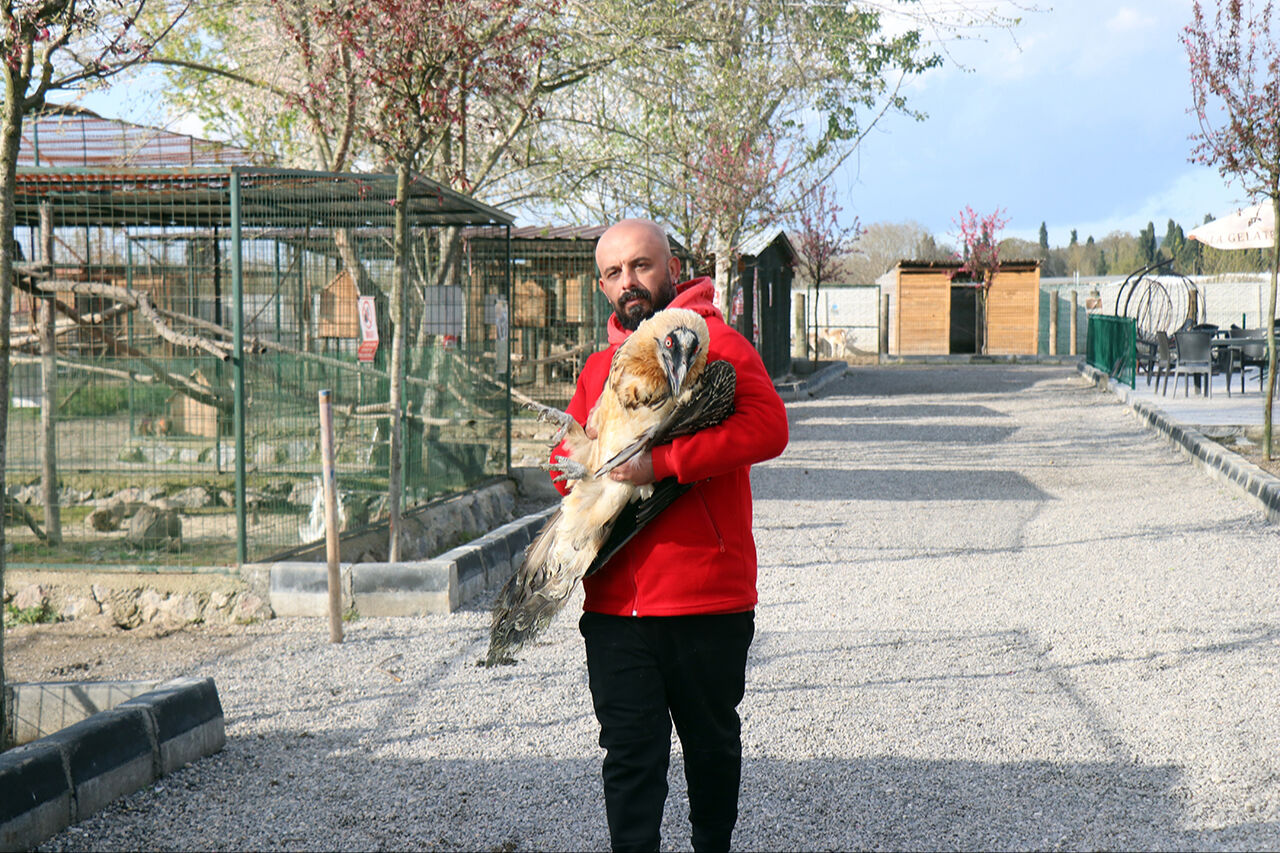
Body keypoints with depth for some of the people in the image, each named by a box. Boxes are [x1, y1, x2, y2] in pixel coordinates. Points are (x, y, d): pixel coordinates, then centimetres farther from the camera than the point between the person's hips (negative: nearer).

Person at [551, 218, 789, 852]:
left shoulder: (716, 343, -3)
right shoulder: (598, 368, 15)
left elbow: (767, 427, -19)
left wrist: (661, 462, -25)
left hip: (708, 596, -3)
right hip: (614, 602, 4)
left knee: (712, 746, 14)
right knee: (630, 753, -1)